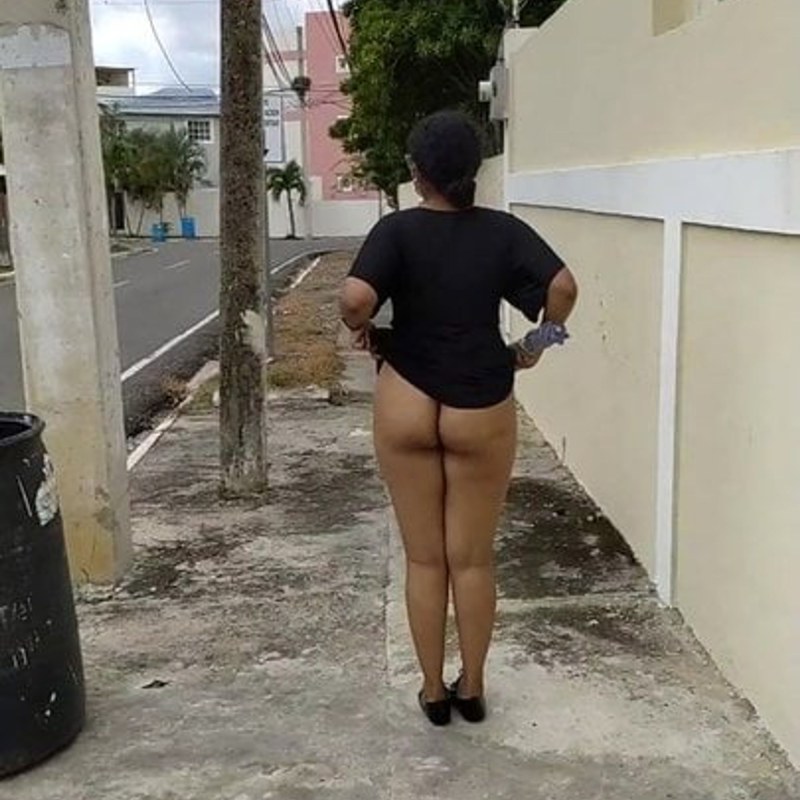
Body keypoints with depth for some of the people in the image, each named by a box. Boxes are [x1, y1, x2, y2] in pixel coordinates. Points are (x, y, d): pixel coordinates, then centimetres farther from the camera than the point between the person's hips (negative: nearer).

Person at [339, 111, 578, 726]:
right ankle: (472, 688, 25)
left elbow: (355, 298, -24)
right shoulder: (503, 231, -4)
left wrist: (363, 331, -3)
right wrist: (535, 346, 0)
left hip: (407, 409, 0)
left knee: (424, 559, 12)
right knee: (473, 559, 13)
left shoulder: (397, 230, -8)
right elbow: (563, 287, -15)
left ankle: (433, 691, 24)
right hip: (481, 413, 1)